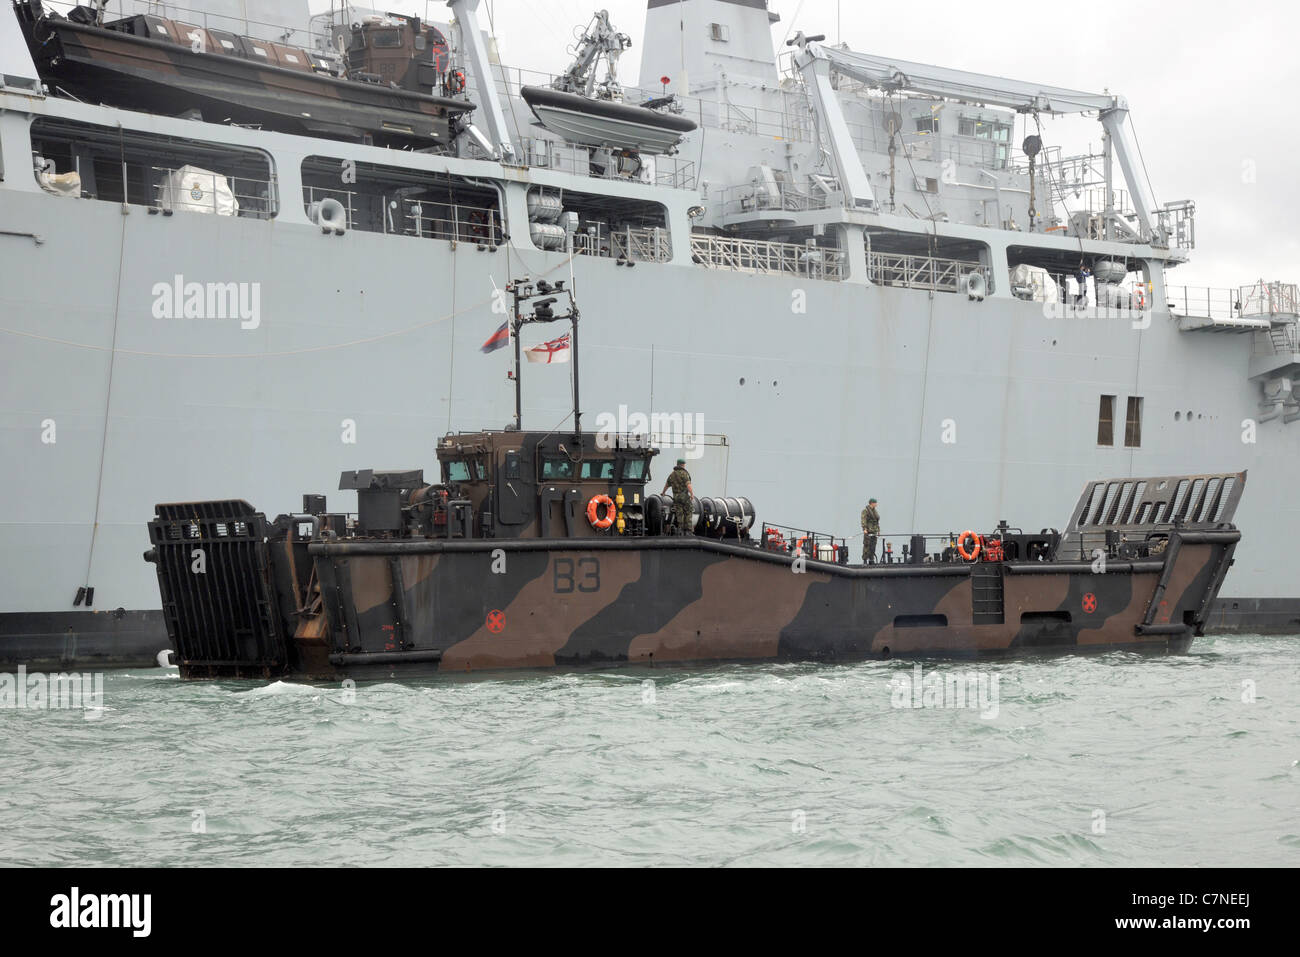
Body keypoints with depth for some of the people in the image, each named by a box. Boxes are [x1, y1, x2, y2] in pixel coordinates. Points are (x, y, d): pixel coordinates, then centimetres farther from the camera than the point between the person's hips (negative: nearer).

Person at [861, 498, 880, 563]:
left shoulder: (875, 511, 18)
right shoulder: (865, 511, -6)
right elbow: (863, 520, -15)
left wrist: (878, 530, 20)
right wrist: (864, 529, -25)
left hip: (874, 531, 7)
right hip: (868, 531, -7)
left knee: (873, 546, 5)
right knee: (867, 546, -10)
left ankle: (871, 560, 8)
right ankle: (865, 561, -9)